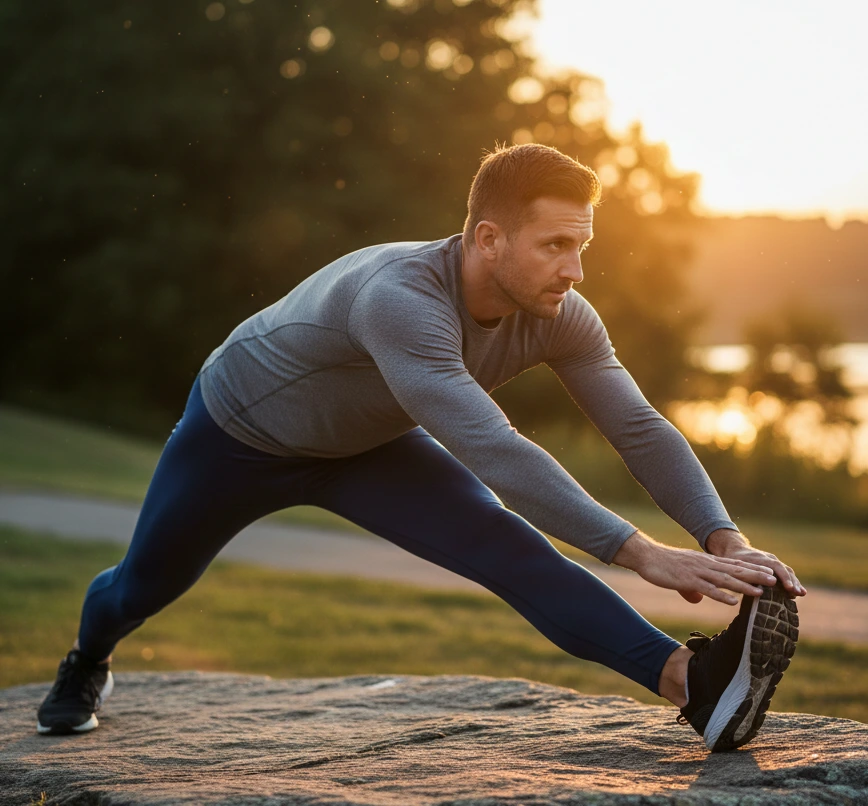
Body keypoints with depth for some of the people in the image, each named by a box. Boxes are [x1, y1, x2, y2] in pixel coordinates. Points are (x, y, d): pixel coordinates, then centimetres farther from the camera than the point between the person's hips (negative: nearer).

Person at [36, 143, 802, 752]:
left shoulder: (560, 318, -25)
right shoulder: (401, 299, -46)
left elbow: (643, 430, -23)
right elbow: (492, 449, -55)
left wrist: (727, 539, -38)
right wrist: (640, 552, -58)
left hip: (366, 447, 4)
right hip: (240, 431, -4)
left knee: (508, 542, -23)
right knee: (149, 581, 21)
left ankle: (691, 681, -39)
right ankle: (87, 664, 57)